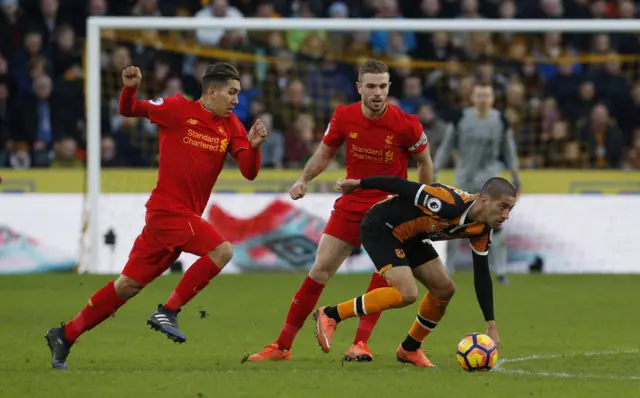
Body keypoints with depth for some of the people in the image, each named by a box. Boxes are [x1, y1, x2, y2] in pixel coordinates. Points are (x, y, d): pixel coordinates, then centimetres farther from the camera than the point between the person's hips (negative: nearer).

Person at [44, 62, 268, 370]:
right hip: (168, 208, -6)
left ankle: (65, 336, 15)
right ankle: (167, 312, -14)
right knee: (221, 250, -21)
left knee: (129, 285, 7)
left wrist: (253, 146, -18)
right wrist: (130, 89, -23)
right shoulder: (178, 109, -6)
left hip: (185, 215, 6)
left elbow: (249, 171, 2)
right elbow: (128, 110, -1)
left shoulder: (231, 126, 9)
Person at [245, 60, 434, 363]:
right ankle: (282, 346, 8)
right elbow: (325, 153, 9)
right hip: (351, 204, 2)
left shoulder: (405, 124, -16)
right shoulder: (344, 117, -8)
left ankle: (360, 344, -15)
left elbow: (425, 162, 1)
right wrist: (304, 179, -6)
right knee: (320, 270, 2)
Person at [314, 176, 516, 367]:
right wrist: (358, 184, -14)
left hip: (410, 236, 9)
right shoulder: (450, 204, -33)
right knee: (407, 293, -22)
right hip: (381, 227, -9)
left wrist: (491, 325, -1)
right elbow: (401, 186, -25)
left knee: (444, 289, 6)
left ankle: (409, 349, 24)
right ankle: (330, 315, -12)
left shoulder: (482, 230, -7)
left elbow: (481, 274, 1)